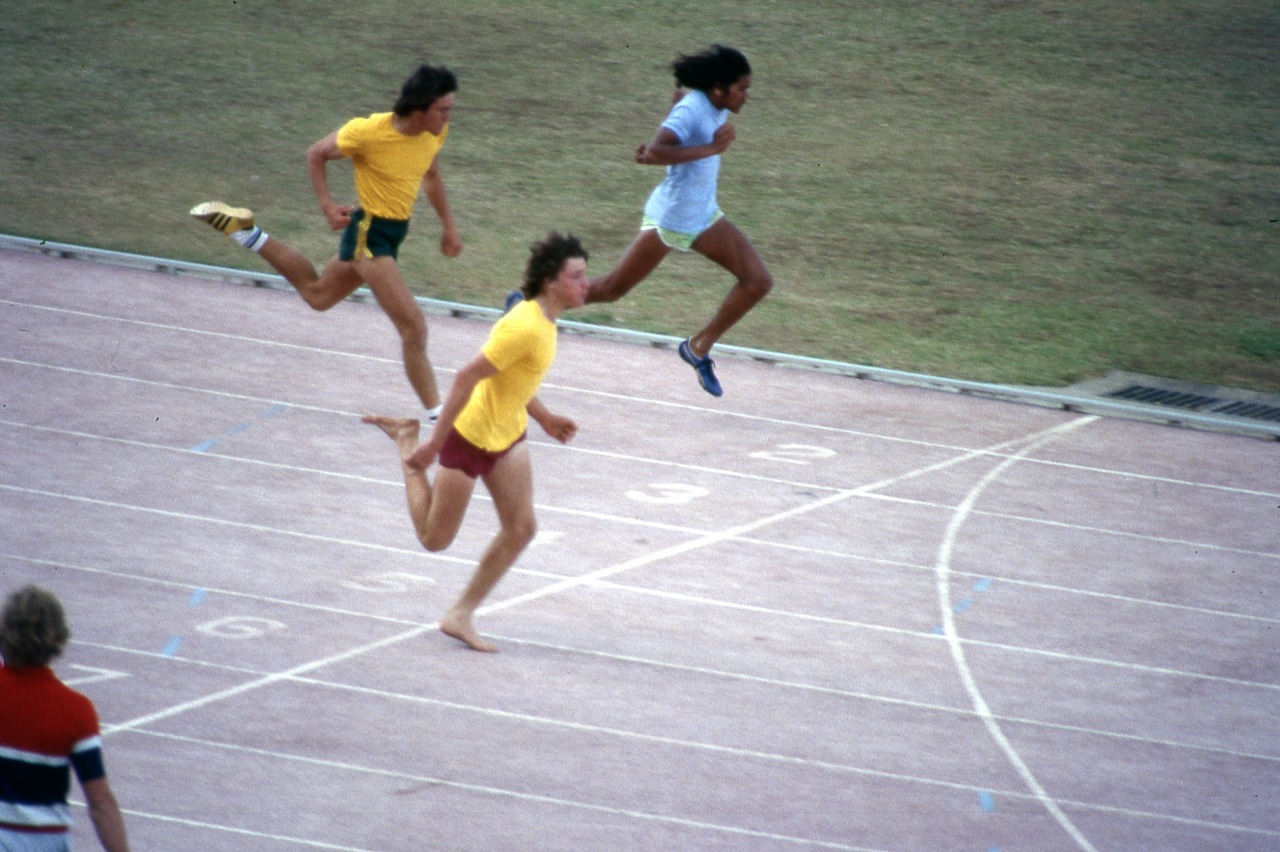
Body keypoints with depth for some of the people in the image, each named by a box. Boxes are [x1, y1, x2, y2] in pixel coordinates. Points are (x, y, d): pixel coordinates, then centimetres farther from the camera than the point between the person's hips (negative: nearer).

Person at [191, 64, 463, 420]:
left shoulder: (435, 133, -5)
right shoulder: (369, 132, -25)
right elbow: (317, 154, -8)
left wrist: (449, 225, 17)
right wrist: (328, 206, -15)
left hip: (395, 231, 8)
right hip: (369, 233, -8)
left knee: (316, 293, 29)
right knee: (414, 328, -14)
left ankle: (244, 231, 38)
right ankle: (436, 414, -6)